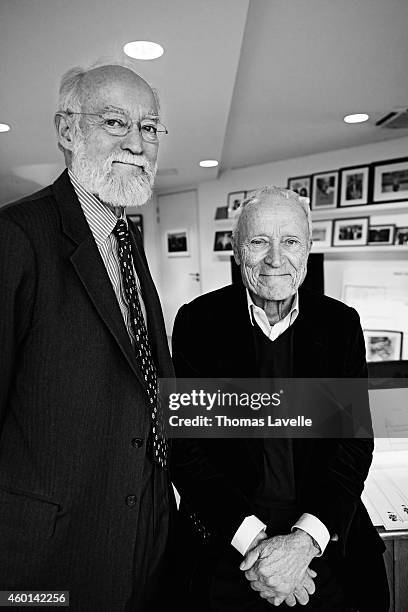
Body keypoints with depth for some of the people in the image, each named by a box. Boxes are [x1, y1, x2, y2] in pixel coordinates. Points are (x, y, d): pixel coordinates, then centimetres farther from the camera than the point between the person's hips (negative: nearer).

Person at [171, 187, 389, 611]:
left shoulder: (341, 325, -3)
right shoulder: (198, 321, -8)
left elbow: (354, 442, -6)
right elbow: (186, 444, -10)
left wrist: (306, 539, -18)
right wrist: (251, 539, -18)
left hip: (325, 548, 2)